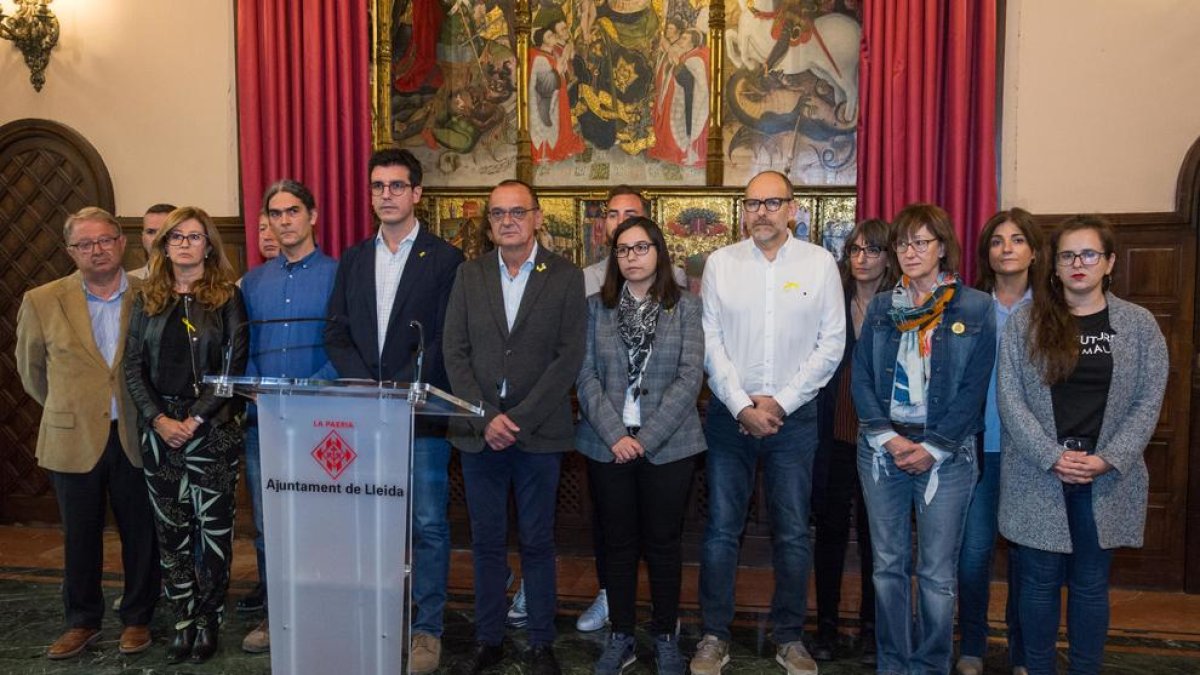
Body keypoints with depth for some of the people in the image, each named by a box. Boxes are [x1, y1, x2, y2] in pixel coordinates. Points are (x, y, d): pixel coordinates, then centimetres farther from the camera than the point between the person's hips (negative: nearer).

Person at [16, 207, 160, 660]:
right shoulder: (41, 302, -1)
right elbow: (31, 369, 13)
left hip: (136, 437, 0)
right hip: (73, 439, 0)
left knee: (141, 533, 8)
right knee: (80, 536, 11)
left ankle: (137, 618, 24)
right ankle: (82, 622, 28)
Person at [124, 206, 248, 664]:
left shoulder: (226, 297, 0)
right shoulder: (147, 299, 10)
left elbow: (235, 365, -6)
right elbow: (133, 366, 6)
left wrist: (196, 419, -13)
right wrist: (158, 419, -7)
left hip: (212, 427, -3)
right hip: (158, 428, 3)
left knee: (213, 527, 3)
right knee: (171, 530, 7)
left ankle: (209, 622, 15)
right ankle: (183, 621, 17)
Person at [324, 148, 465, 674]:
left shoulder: (445, 259, -2)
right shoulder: (352, 260, 13)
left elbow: (446, 339, -8)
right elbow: (336, 334, 8)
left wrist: (399, 389, -16)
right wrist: (366, 385, -8)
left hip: (422, 413, -4)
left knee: (429, 525, 3)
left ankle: (427, 629, 15)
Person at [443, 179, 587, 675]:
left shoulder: (566, 277, -1)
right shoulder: (470, 275, 7)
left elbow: (569, 357, -7)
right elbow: (454, 352, 2)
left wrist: (519, 420, -12)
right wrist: (484, 418, -9)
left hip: (538, 433, -2)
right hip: (479, 431, 2)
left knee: (537, 542, 8)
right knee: (486, 542, 12)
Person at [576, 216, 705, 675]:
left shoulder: (685, 307, 1)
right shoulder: (596, 307, 5)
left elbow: (690, 376, -7)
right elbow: (586, 376, -1)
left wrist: (646, 438, -13)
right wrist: (615, 435, -12)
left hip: (668, 446, -1)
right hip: (607, 445, 1)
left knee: (663, 544, 8)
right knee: (619, 544, 10)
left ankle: (665, 638, 24)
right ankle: (620, 638, 24)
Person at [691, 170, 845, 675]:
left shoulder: (819, 263, 0)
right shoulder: (720, 263, 1)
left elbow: (832, 343, -3)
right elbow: (710, 343, -2)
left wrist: (781, 402, -9)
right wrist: (743, 407, -10)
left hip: (794, 416, 0)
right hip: (730, 414, 0)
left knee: (793, 534, 8)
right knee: (721, 529, 6)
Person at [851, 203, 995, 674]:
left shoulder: (975, 308, -1)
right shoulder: (881, 307, 9)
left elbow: (974, 388, -5)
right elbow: (860, 377, 4)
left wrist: (932, 449, -11)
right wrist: (887, 437, -9)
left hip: (946, 454, -3)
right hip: (881, 449, 3)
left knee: (937, 574, 3)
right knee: (887, 565, 10)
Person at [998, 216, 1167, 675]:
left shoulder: (1139, 324, 3)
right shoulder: (1025, 322, 1)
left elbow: (1149, 401, 1)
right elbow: (1009, 396, -4)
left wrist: (1108, 459, -11)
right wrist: (1053, 456, -13)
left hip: (1107, 479, 1)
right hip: (1037, 476, 0)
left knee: (1090, 584, 10)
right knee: (1040, 581, 8)